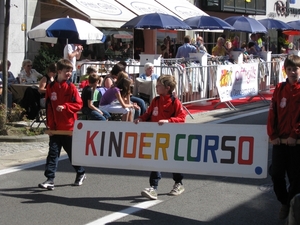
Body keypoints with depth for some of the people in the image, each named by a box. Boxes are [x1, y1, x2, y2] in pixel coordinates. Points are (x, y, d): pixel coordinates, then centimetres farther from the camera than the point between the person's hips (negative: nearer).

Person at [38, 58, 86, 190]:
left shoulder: (71, 87, -4)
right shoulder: (51, 87, 2)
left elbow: (78, 104, -7)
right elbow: (48, 107, 4)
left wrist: (64, 107, -21)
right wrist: (50, 125, 1)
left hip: (69, 126, -2)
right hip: (55, 127, 2)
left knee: (73, 152, 11)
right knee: (53, 152, -1)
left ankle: (81, 174, 31)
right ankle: (50, 179, -2)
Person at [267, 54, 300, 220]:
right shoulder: (280, 89, 6)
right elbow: (272, 113, 4)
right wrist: (273, 135, -4)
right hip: (279, 141, 3)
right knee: (276, 174, 5)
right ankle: (284, 203, 26)